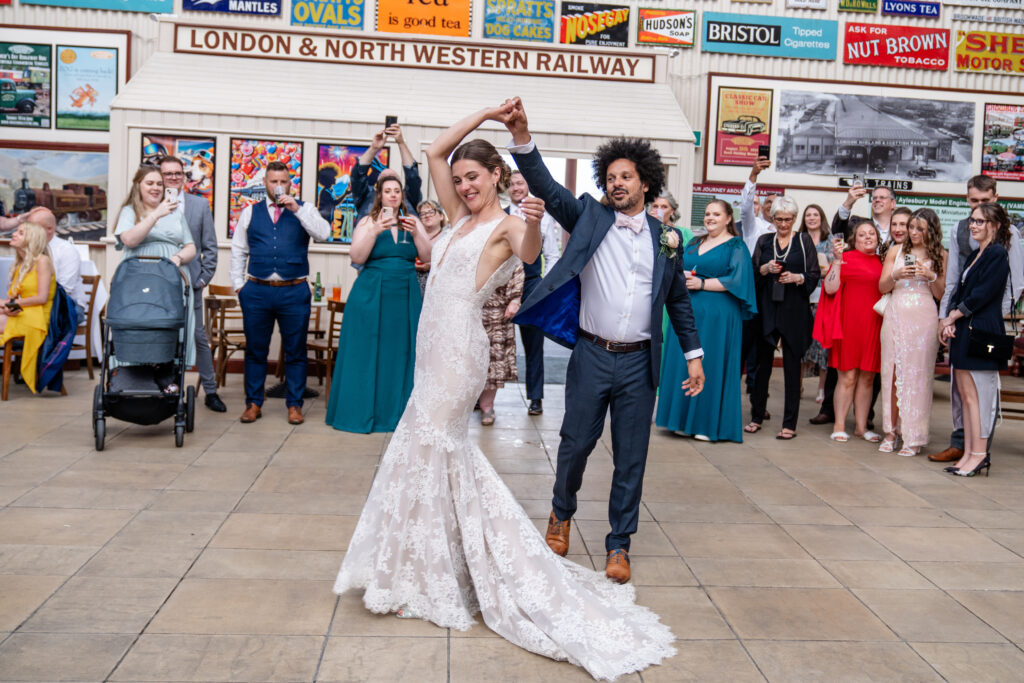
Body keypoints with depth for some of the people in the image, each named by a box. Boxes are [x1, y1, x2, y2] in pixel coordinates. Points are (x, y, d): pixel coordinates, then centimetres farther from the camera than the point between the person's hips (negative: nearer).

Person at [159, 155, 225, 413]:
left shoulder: (200, 205, 6)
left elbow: (210, 247, 7)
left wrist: (204, 278, 0)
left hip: (189, 283, 1)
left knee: (199, 337, 3)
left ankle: (210, 391, 13)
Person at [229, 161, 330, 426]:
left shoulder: (304, 209, 8)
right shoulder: (250, 212, 13)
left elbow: (323, 234, -10)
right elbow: (238, 251, 16)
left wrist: (296, 209, -16)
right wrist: (238, 284, 7)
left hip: (294, 292, -1)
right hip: (257, 291, 2)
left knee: (295, 351, 4)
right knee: (255, 350, 7)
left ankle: (294, 404, 14)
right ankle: (253, 403, 17)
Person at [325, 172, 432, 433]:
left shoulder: (412, 222, 11)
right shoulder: (368, 222, 4)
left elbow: (426, 257, 3)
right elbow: (356, 257, -8)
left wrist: (416, 233, -13)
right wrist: (376, 231, -19)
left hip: (406, 296, 2)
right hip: (371, 295, -2)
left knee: (402, 352, 2)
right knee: (367, 353, -2)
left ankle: (397, 413, 10)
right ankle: (362, 414, 6)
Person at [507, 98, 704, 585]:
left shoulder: (665, 239, 8)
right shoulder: (589, 218, 4)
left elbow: (679, 300, 14)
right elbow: (547, 188, -9)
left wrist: (693, 354, 13)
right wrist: (521, 137, -23)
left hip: (639, 363, 1)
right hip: (591, 356, -1)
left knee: (631, 457, 6)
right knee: (576, 443, 7)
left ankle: (619, 544, 20)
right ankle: (562, 513, 35)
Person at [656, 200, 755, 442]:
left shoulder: (736, 246, 0)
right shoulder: (695, 243, 19)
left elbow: (736, 279, -10)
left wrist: (702, 283, -15)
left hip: (718, 315, -6)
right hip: (689, 311, 6)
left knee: (711, 364, -4)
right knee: (684, 363, 3)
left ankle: (710, 424, 4)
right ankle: (686, 421, 10)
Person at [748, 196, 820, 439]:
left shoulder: (804, 241, 6)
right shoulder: (764, 241, 12)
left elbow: (815, 275, 2)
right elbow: (752, 274, 8)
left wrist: (797, 278, -15)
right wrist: (766, 269, -11)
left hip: (795, 310, -2)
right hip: (767, 309, 2)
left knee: (792, 366, 0)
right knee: (762, 362, 4)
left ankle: (790, 423, 5)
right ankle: (757, 417, 15)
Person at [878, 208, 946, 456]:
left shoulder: (940, 256, 6)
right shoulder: (896, 251, 9)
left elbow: (941, 295, 5)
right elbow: (882, 287, 7)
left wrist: (931, 276, -12)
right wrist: (896, 275, -12)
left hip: (923, 318, -2)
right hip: (896, 315, 2)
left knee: (918, 374, -2)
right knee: (892, 372, 2)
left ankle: (913, 436, 4)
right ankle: (891, 430, 11)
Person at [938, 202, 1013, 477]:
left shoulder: (998, 254, -9)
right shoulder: (974, 255, 19)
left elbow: (982, 295, -16)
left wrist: (952, 316, -9)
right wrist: (950, 320, 0)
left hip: (982, 333, -9)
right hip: (964, 331, 9)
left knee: (974, 395, -7)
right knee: (965, 395, 8)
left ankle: (979, 454, -1)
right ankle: (969, 453, 13)